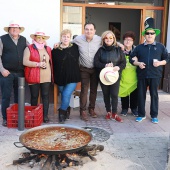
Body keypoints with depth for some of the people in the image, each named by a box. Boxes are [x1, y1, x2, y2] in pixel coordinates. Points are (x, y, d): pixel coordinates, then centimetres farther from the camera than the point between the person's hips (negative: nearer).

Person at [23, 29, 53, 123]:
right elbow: (25, 62, -9)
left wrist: (51, 74, 13)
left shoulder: (48, 49, 14)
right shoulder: (29, 48, 0)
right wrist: (38, 64, -17)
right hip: (34, 77, -3)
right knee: (34, 96, 5)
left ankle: (45, 115, 8)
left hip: (46, 77, 3)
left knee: (45, 96, 2)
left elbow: (51, 61, 21)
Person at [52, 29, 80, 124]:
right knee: (64, 95, 12)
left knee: (66, 95, -12)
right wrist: (54, 78, -1)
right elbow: (53, 65, 2)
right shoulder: (55, 50, -3)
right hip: (60, 78, 1)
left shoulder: (75, 47, -1)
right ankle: (67, 110, 36)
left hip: (73, 77, -1)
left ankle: (62, 113, 6)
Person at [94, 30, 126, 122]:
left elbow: (123, 62, 2)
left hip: (115, 75, 0)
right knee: (106, 95, 10)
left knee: (114, 95, -4)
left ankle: (114, 114, 7)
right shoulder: (100, 50, 0)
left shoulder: (118, 50, 3)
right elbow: (96, 62, -6)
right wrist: (105, 65, -20)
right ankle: (108, 112, 24)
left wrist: (118, 67, -18)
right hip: (103, 76, 1)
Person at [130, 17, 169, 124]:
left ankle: (154, 116, 18)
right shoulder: (139, 47, 8)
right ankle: (141, 115, 20)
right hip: (142, 75, 2)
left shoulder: (161, 47, 5)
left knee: (154, 95, 6)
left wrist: (160, 63, -13)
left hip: (155, 75, -1)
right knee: (141, 94, 7)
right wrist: (138, 63, -9)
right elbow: (132, 59, 10)